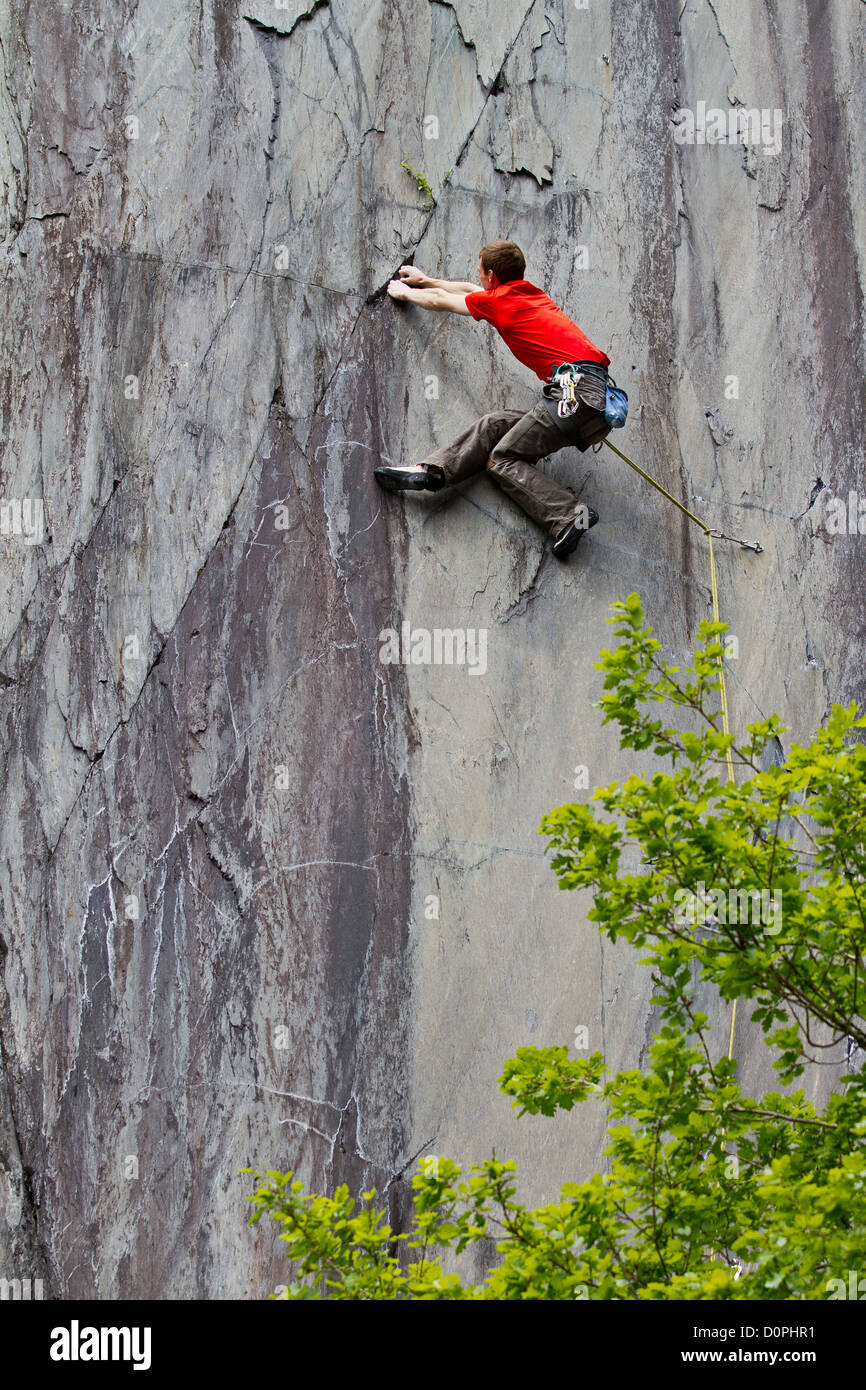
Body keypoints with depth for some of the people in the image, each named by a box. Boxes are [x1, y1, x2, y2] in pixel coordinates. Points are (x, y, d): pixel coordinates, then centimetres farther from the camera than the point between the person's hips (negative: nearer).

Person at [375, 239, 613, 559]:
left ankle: (569, 517, -22)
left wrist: (405, 293, 40)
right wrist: (425, 280, 56)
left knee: (503, 458, -7)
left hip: (576, 387, -9)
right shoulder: (530, 292, 26)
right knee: (495, 424, 11)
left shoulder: (497, 301, 3)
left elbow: (439, 301, 21)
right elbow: (472, 290, 44)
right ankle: (433, 471, -1)